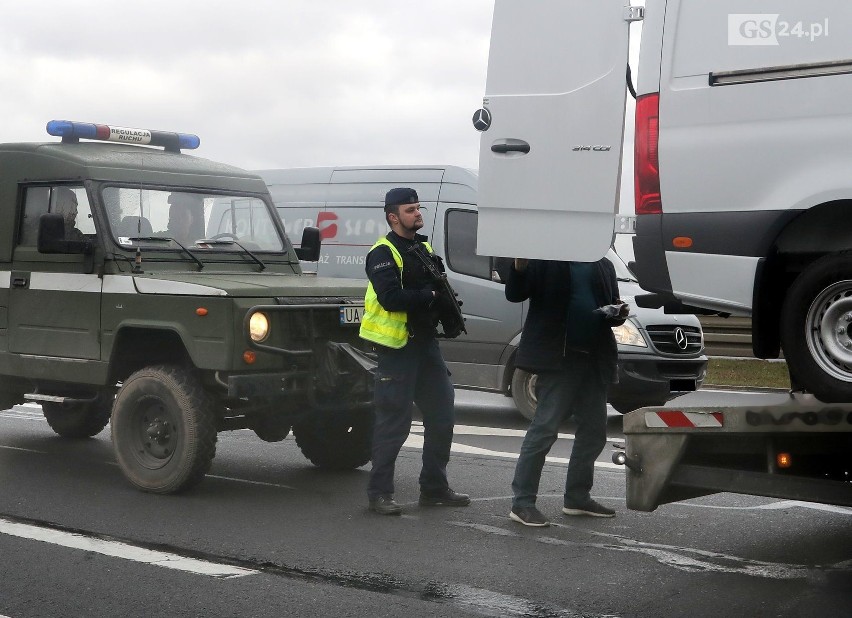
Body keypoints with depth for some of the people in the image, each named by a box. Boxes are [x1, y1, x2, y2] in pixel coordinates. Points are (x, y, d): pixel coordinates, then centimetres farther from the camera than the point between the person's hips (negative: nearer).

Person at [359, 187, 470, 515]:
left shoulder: (424, 248, 16)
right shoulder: (383, 253, -11)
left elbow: (436, 288, 20)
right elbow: (391, 298, -23)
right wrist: (430, 297, -16)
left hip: (425, 343, 9)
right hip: (396, 348, -8)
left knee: (441, 415, 11)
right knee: (394, 423, -5)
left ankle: (434, 488, 22)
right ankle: (379, 492, 5)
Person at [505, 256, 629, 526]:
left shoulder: (604, 266, 13)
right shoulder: (545, 259, -3)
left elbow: (613, 304, 21)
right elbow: (514, 294, -8)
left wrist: (619, 314, -1)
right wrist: (519, 267, -26)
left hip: (594, 360, 7)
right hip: (557, 359, -7)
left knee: (594, 431, 12)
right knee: (545, 428, -8)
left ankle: (577, 497, 25)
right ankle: (522, 502, -3)